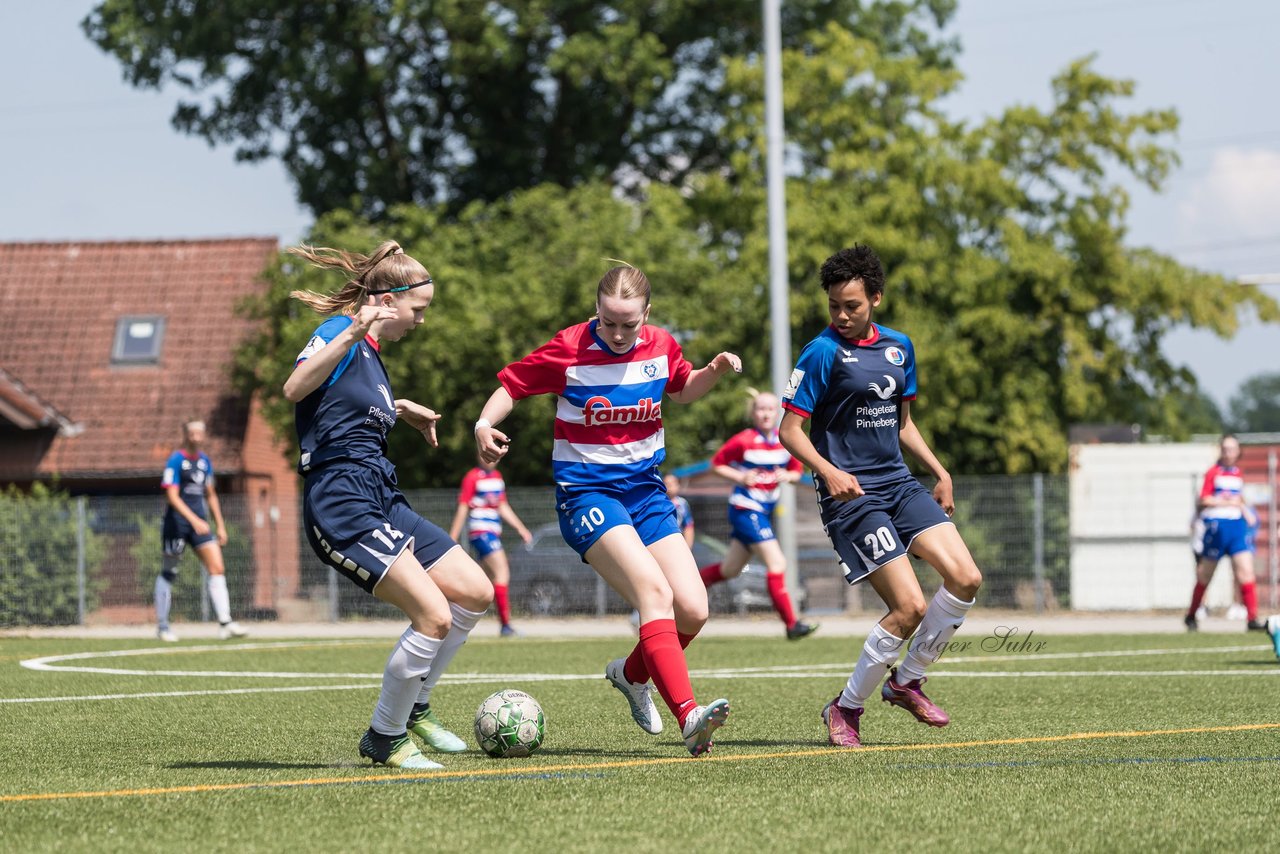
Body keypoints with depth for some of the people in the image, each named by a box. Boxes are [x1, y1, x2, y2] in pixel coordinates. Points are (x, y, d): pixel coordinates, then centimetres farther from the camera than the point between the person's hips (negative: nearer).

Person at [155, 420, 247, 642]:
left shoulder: (204, 461, 12)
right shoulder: (175, 460, -10)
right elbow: (172, 497, -17)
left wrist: (220, 526, 17)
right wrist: (194, 520, -27)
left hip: (200, 522, 6)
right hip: (177, 522, -6)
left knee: (217, 568, -7)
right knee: (168, 573, 3)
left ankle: (224, 623, -11)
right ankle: (162, 626, 12)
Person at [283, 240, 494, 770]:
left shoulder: (371, 352, 18)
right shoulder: (341, 331, -10)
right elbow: (295, 388, -29)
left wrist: (401, 410, 30)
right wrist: (353, 333, -37)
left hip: (381, 500, 10)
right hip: (342, 506, -10)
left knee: (475, 593, 8)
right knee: (434, 615, -17)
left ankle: (412, 707, 22)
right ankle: (384, 738, 0)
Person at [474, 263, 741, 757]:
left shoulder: (661, 346, 3)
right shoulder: (568, 350, -10)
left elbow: (682, 391, 23)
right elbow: (511, 385, 0)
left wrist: (714, 372, 3)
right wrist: (485, 426, -18)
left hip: (645, 488, 5)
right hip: (586, 490, -5)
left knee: (693, 610, -6)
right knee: (654, 591, -27)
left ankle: (632, 674, 26)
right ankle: (689, 716, -38)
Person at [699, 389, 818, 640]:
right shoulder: (744, 441, -13)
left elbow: (797, 471, 13)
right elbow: (717, 463, -4)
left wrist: (788, 476, -9)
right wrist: (740, 478, -18)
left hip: (765, 512, 7)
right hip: (746, 509, -7)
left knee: (730, 570, 16)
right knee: (777, 563, -14)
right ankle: (791, 624, -11)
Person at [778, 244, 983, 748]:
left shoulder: (899, 347, 13)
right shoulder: (822, 353, -8)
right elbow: (790, 430, -9)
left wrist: (939, 471, 15)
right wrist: (829, 472, -24)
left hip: (899, 484, 7)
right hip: (850, 494, -7)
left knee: (965, 578, -9)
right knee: (909, 608, -15)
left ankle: (906, 681, 11)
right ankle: (845, 709, 2)